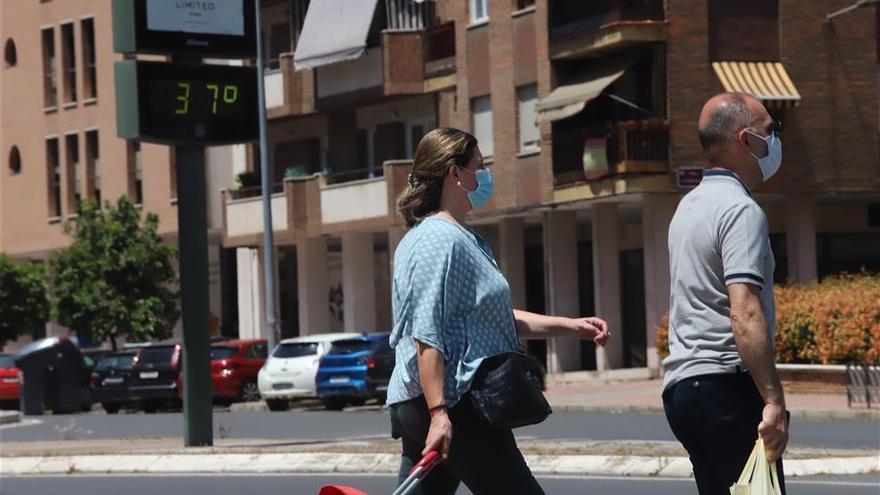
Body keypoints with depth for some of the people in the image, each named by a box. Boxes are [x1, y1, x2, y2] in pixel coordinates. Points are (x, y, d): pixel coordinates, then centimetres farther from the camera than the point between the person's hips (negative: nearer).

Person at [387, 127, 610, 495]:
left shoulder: (461, 240, 22)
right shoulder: (439, 240, -12)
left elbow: (494, 320, 29)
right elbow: (427, 335, -20)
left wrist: (570, 326, 24)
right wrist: (439, 413, -26)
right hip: (456, 407, -11)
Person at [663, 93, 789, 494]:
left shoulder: (689, 206, 18)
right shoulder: (741, 211, -12)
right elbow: (745, 313, -22)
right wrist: (774, 400, -25)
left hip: (681, 384, 9)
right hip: (726, 383, -9)